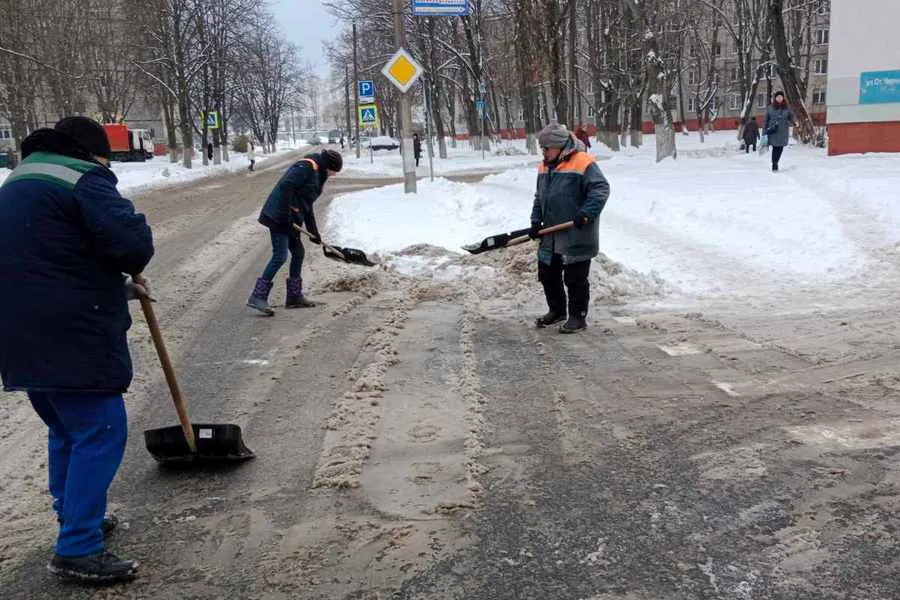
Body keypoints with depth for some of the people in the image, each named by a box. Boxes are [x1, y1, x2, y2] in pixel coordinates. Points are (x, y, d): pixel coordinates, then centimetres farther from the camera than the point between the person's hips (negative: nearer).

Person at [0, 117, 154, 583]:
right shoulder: (82, 179, -9)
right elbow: (132, 239, -23)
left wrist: (119, 286, 25)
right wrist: (132, 267, 1)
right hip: (70, 336, -10)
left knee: (67, 428, 23)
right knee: (100, 432, -3)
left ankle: (74, 515, 35)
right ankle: (77, 550, -1)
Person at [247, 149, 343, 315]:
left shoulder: (317, 175, 21)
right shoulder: (307, 166, -10)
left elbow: (307, 205, 26)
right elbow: (285, 186, -23)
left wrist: (314, 232, 24)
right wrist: (285, 215, -24)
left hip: (289, 219, 11)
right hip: (279, 216, -11)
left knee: (298, 252, 14)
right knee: (280, 256, -14)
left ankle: (294, 296, 22)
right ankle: (257, 297, -11)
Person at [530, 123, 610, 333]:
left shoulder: (583, 163, -13)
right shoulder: (544, 167, 11)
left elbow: (600, 189, -17)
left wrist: (586, 214, -25)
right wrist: (536, 221, 9)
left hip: (576, 237, -8)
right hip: (551, 237, 8)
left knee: (575, 279, -1)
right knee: (547, 275, 16)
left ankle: (578, 317, 12)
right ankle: (557, 310, 33)